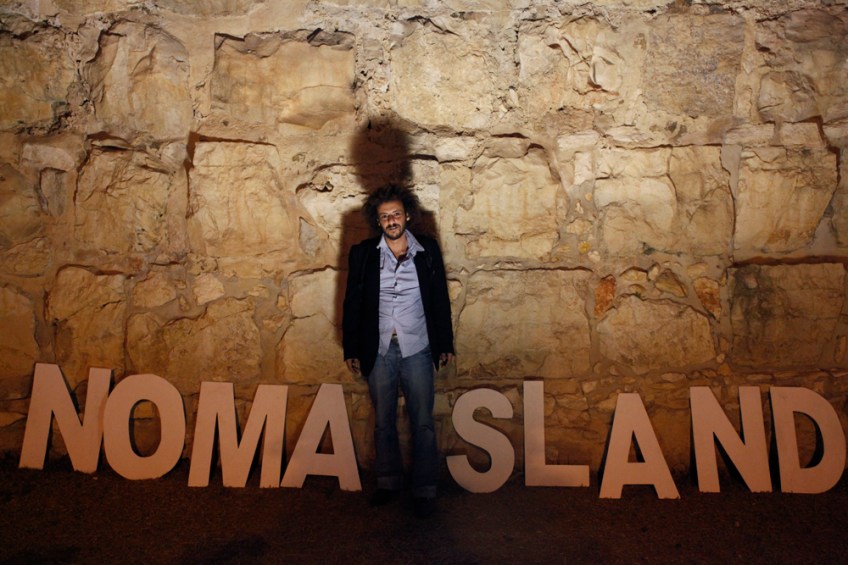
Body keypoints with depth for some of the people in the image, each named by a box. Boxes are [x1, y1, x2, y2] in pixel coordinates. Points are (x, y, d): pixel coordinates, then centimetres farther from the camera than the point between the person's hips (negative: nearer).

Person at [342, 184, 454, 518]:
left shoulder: (427, 250, -2)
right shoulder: (363, 254, -1)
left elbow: (440, 299, 4)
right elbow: (352, 303, 3)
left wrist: (445, 344, 6)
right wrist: (351, 350, 3)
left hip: (417, 349, -1)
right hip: (378, 351, 1)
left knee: (422, 423, 5)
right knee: (383, 421, 13)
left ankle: (425, 490, 19)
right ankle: (388, 482, 31)